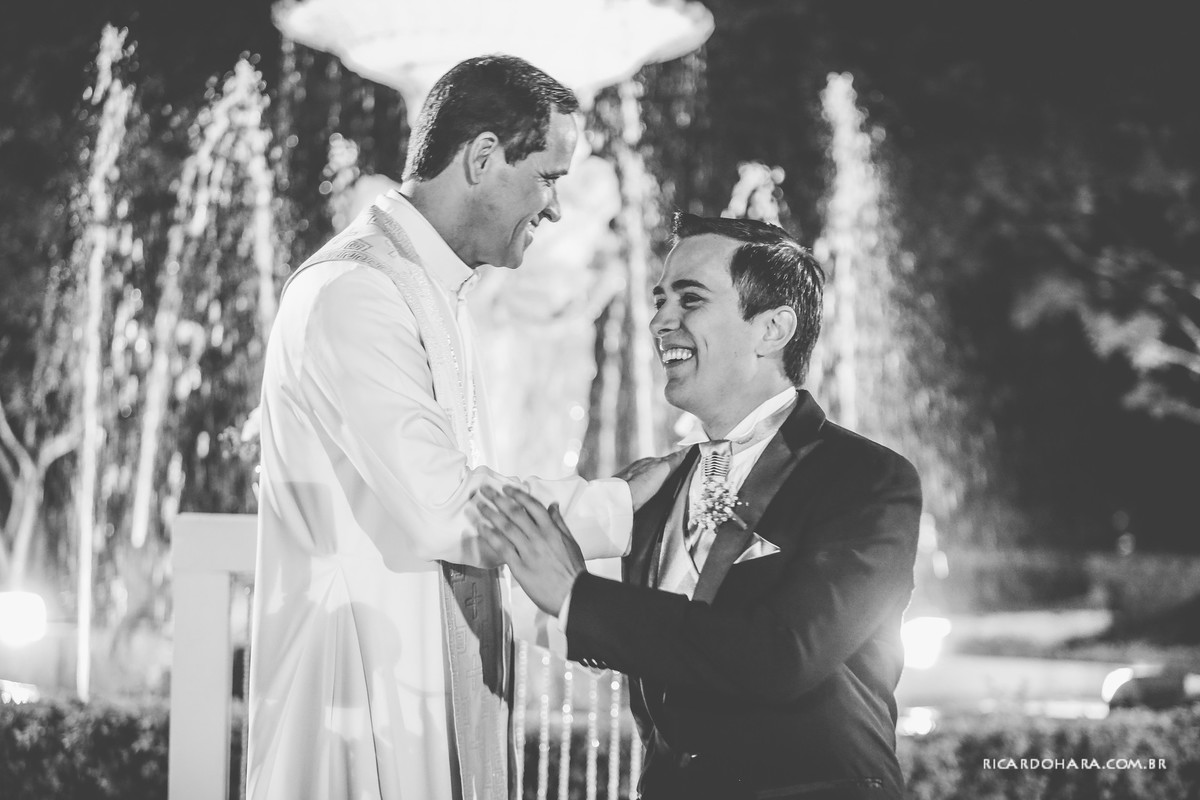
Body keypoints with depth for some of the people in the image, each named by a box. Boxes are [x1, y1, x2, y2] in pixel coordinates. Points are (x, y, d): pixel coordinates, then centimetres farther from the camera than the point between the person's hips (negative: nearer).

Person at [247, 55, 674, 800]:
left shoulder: (436, 292, 16)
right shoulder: (353, 291, -15)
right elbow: (441, 510, -20)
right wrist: (620, 502, -12)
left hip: (444, 700, 9)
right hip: (368, 710, -9)